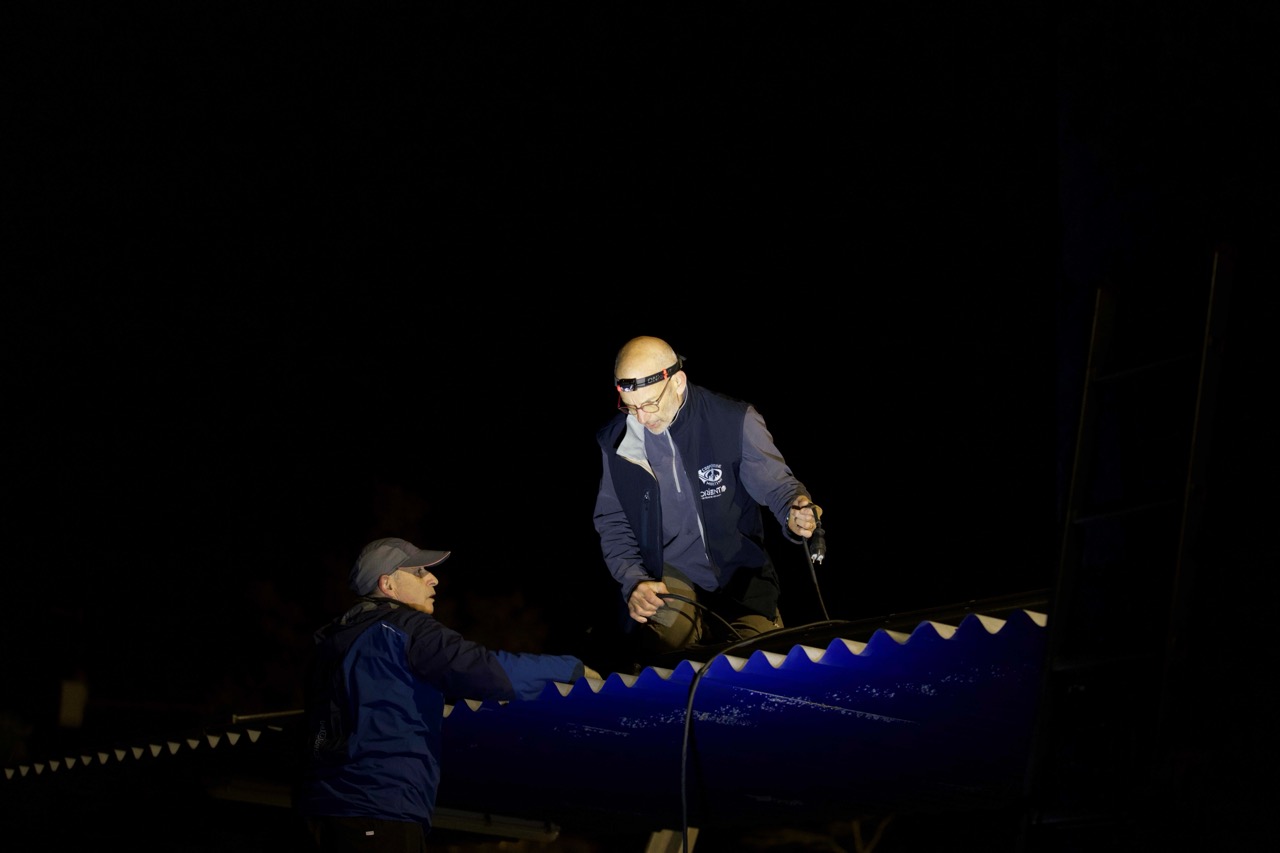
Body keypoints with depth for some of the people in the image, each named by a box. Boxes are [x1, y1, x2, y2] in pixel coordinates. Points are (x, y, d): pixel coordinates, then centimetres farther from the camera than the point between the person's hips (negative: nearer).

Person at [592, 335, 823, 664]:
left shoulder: (736, 421, -11)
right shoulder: (617, 440, -3)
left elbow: (774, 482, -9)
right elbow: (611, 522, 6)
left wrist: (795, 512, -34)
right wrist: (634, 581, -11)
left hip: (741, 572, 0)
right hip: (669, 573, 0)